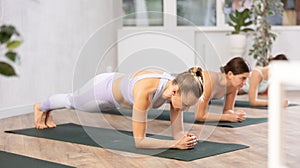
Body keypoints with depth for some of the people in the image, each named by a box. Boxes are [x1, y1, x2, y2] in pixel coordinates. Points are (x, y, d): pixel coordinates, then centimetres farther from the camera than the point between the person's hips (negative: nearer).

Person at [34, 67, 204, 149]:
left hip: (120, 84, 5)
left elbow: (178, 132, -21)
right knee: (73, 100, 30)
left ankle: (48, 111, 69)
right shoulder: (145, 91, -50)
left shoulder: (178, 89, -31)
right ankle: (41, 107, 65)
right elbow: (139, 141, -45)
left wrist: (184, 139, -43)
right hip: (103, 89, -5)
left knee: (73, 102, 36)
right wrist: (175, 144, -51)